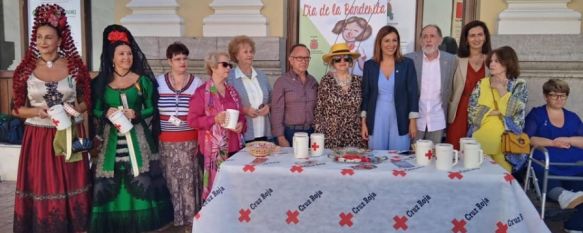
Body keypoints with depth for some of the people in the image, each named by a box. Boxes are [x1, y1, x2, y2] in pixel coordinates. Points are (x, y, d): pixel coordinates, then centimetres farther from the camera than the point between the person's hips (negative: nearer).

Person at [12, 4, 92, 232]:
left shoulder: (75, 66, 0)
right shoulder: (26, 69, 0)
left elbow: (87, 101, 6)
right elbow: (17, 108, 4)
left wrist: (74, 109, -14)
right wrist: (38, 112, -15)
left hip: (70, 135, 0)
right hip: (38, 137, 0)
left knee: (70, 187, 6)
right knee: (42, 187, 4)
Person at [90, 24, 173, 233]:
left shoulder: (142, 81, 2)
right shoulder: (101, 82, 5)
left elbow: (152, 109, 4)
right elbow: (95, 110, 10)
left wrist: (136, 114, -13)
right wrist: (106, 113, -11)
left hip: (137, 138, -1)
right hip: (111, 139, 2)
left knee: (139, 180, -2)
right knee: (110, 184, 2)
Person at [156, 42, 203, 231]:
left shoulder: (197, 83, 1)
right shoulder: (159, 82, 3)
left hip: (190, 141, -1)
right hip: (166, 141, 1)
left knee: (189, 179, 1)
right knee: (170, 180, 6)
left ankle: (190, 217, 14)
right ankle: (171, 216, 21)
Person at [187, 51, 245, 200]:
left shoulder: (232, 91, 13)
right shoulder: (202, 92, -5)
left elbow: (240, 114, 20)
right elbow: (192, 120, -7)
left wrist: (241, 124, -2)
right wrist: (215, 119, -19)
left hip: (234, 146, 6)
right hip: (214, 148, -6)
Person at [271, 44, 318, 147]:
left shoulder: (313, 81, 9)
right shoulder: (282, 81, -5)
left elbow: (317, 108, 15)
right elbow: (277, 111, -8)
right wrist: (281, 138, -13)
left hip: (311, 132, 4)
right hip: (290, 133, -4)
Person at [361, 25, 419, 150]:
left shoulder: (407, 63, -1)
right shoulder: (369, 65, 3)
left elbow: (413, 93, 0)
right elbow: (365, 94, 5)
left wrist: (413, 121, -4)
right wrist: (363, 122, 1)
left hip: (400, 120, -1)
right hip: (377, 119, 1)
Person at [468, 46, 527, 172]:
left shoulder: (519, 85, 2)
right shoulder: (482, 83, 6)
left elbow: (516, 109, -13)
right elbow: (472, 111, -1)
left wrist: (500, 88, -11)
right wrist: (496, 111, -10)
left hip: (504, 141, -2)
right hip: (480, 140, 2)